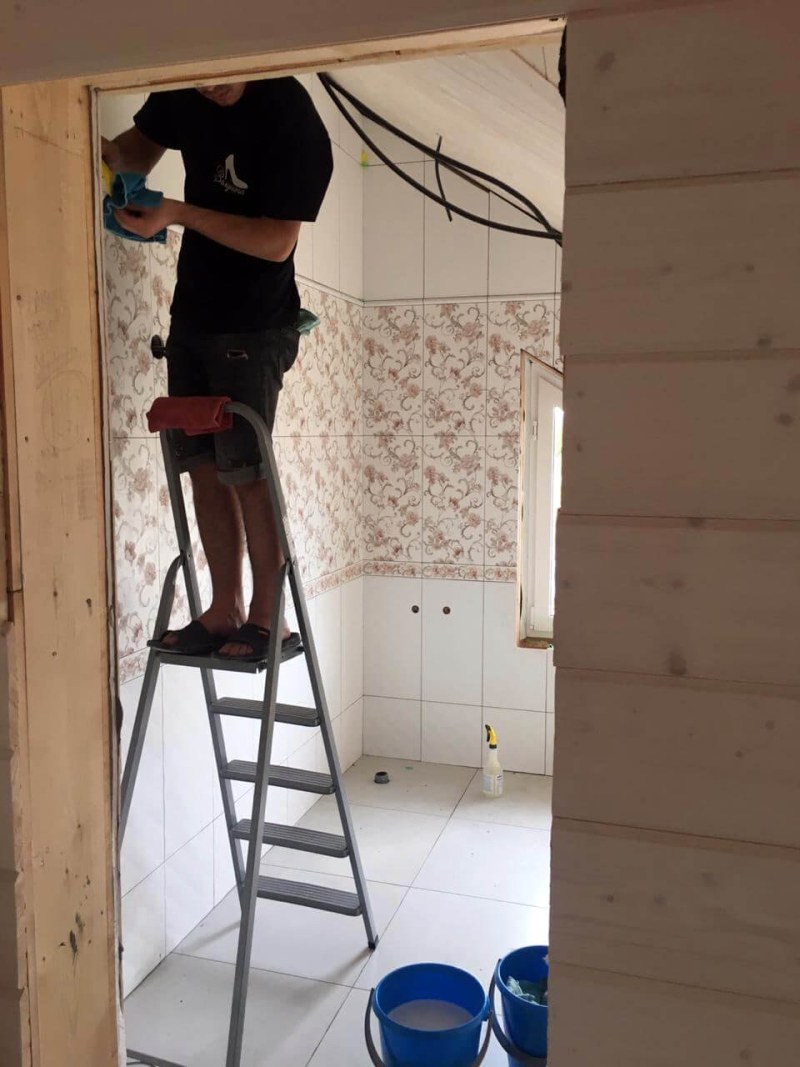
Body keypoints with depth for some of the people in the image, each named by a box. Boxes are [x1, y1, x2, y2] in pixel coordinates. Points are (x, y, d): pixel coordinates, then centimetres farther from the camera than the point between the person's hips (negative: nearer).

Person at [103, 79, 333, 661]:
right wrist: (109, 154, -4)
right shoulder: (183, 94, 3)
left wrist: (180, 214, -24)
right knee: (205, 467, 6)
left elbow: (277, 242, -18)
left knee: (244, 472, -8)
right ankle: (225, 609, 15)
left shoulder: (292, 121, -16)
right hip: (192, 313, 7)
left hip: (253, 327, -7)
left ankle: (268, 615, 6)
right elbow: (140, 148, 18)